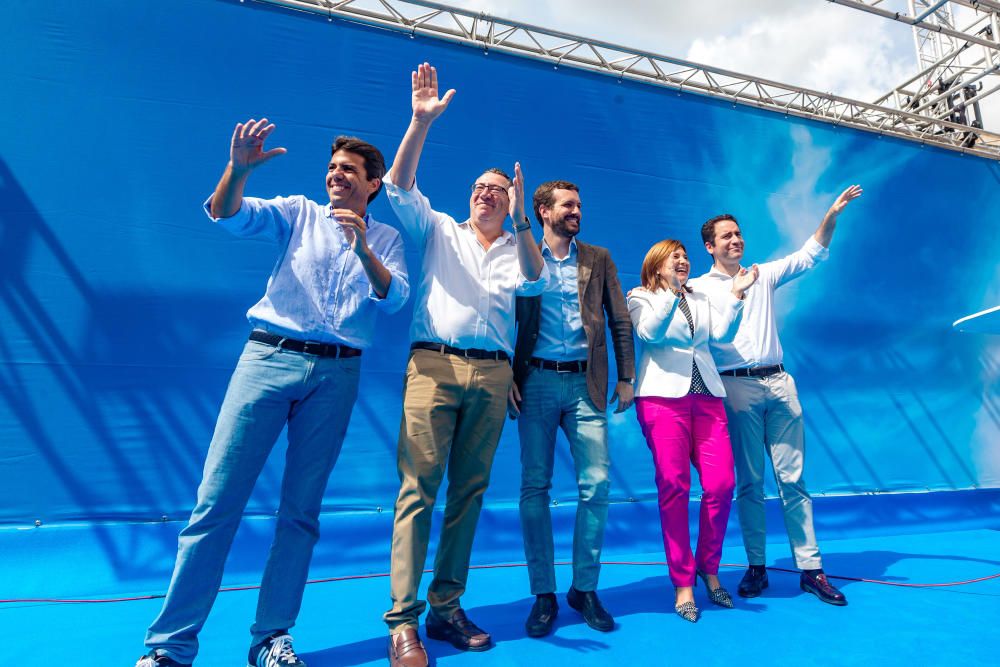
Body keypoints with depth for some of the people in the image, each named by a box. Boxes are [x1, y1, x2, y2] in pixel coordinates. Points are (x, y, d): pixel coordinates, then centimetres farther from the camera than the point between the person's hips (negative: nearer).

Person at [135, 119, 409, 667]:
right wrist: (238, 169, -19)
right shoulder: (298, 213, 13)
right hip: (270, 356, 0)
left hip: (336, 374, 1)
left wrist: (362, 248, -18)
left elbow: (394, 297, -3)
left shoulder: (385, 238, 13)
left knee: (301, 509, 5)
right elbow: (227, 215, -1)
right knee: (217, 500, -3)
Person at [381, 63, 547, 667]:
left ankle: (446, 607, 16)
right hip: (435, 364, -2)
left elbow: (533, 281, 0)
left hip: (491, 374, 3)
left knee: (470, 490, 5)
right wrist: (422, 122, -5)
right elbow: (399, 186, 4)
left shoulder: (517, 248, 21)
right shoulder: (439, 230, 17)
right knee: (419, 486, -10)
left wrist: (521, 220, -5)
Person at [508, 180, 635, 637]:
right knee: (534, 487, 2)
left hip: (586, 383, 2)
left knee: (596, 485, -2)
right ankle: (543, 593, 16)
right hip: (536, 381, -1)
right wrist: (507, 377, -6)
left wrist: (626, 377, 6)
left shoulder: (598, 258, 13)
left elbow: (620, 320, 11)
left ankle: (585, 588, 17)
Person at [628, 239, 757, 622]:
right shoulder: (641, 297, 9)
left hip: (706, 396, 5)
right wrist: (672, 292, -20)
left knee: (721, 485, -2)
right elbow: (650, 333, -10)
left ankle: (708, 568, 20)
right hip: (663, 397, -4)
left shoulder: (701, 299, 23)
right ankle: (682, 584, 9)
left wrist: (736, 293, -1)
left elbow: (723, 334, 8)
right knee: (674, 488, -4)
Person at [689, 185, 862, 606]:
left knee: (792, 478, 5)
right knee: (749, 482, 2)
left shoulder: (763, 276, 17)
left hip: (778, 382, 3)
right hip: (737, 386, -3)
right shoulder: (699, 288, 6)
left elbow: (810, 256, 13)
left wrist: (832, 215, 1)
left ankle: (810, 568, 11)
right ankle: (756, 567, 13)